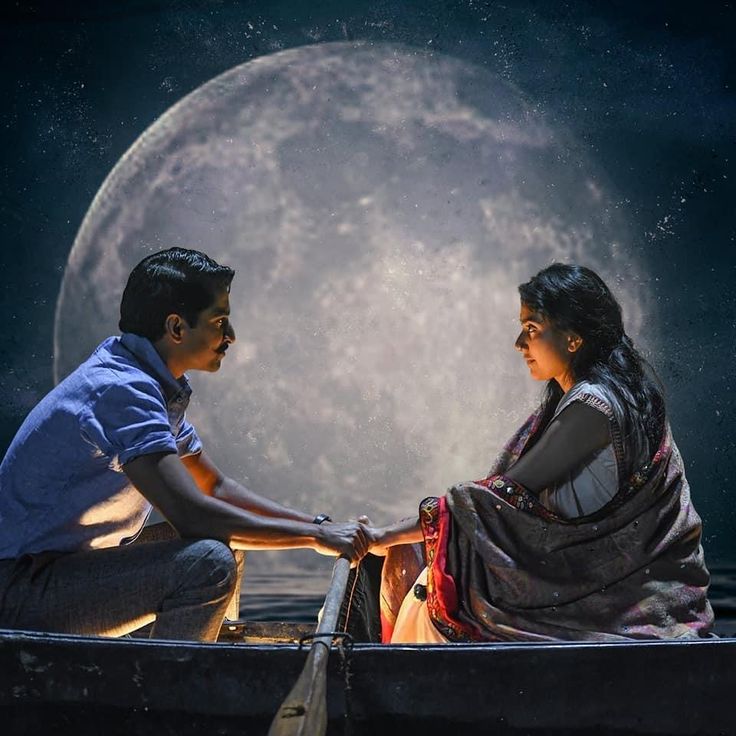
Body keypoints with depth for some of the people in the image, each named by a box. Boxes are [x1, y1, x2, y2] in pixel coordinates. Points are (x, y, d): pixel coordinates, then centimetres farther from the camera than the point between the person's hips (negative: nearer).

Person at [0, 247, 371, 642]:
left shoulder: (156, 387, 10)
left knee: (226, 537, 15)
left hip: (70, 564, 10)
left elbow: (216, 487, 17)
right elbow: (190, 513, -31)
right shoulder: (122, 390, -22)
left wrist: (322, 526, 6)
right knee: (209, 563, -27)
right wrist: (315, 536, -21)